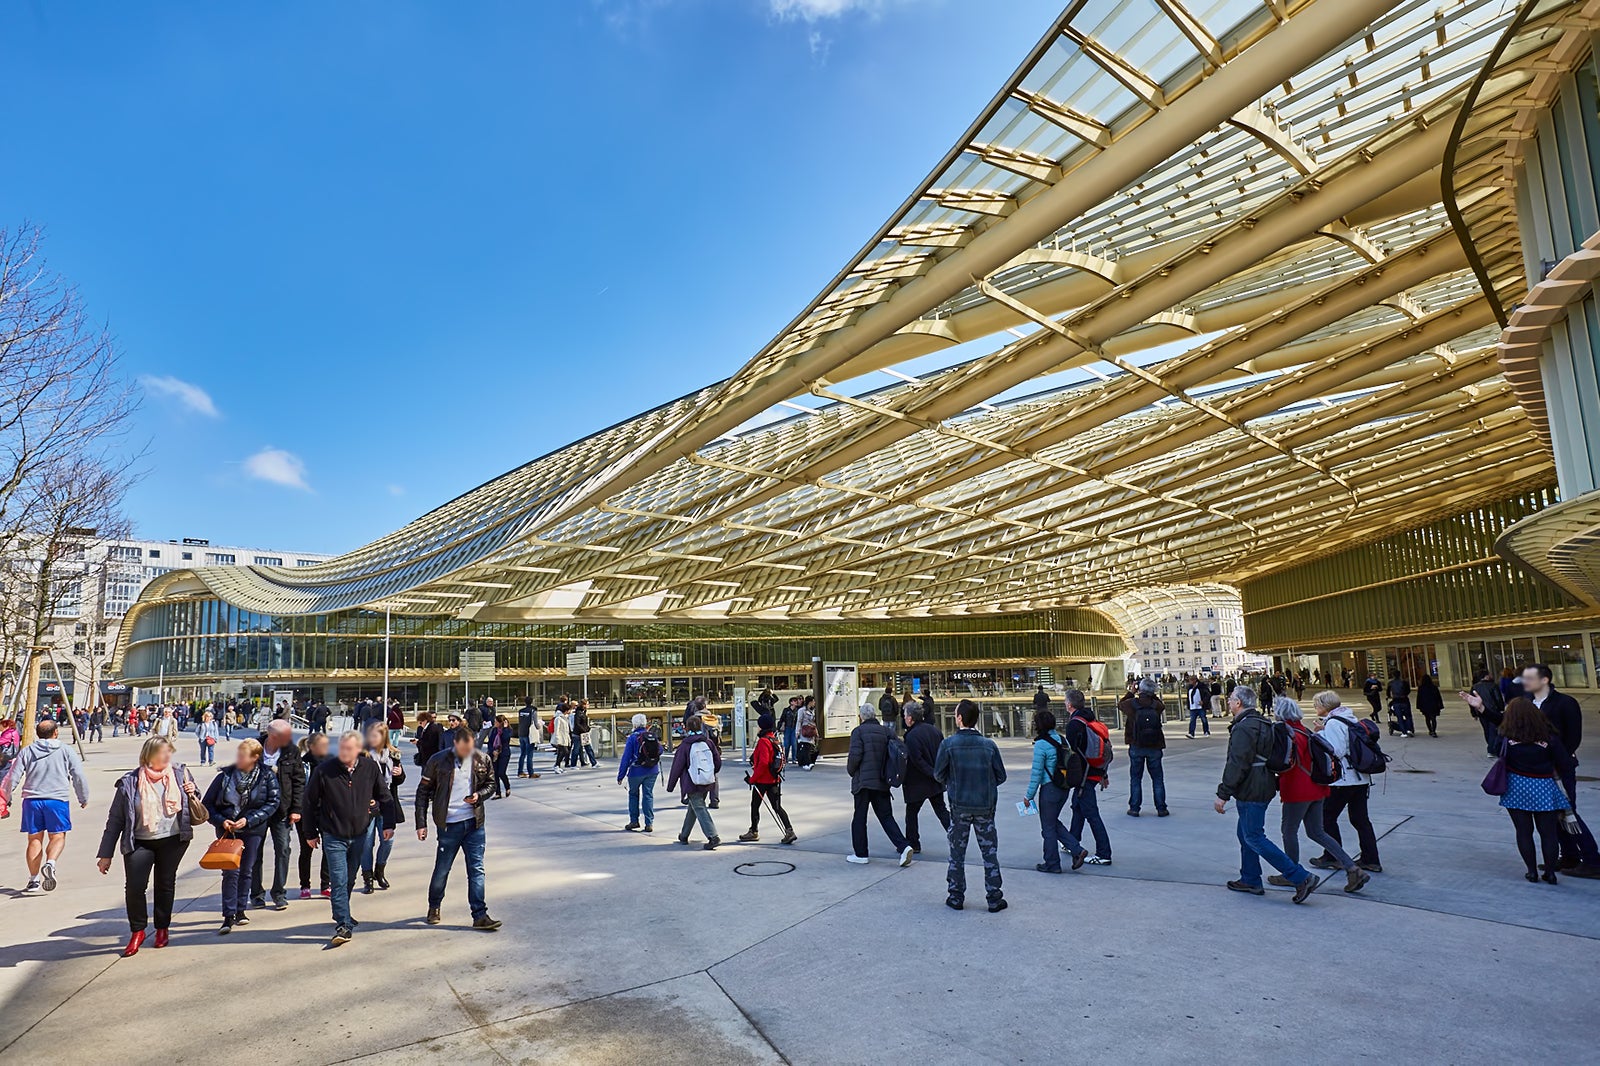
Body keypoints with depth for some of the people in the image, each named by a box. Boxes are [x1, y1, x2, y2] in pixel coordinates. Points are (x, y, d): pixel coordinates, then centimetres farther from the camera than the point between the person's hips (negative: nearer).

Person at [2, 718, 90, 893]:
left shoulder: (26, 752, 7)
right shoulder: (66, 751, 2)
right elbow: (79, 777, 0)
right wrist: (84, 799, 13)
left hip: (32, 800, 2)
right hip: (58, 800, -2)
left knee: (34, 839, 11)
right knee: (57, 836, 5)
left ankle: (33, 879, 11)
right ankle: (50, 863, -22)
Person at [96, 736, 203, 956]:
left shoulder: (180, 773, 2)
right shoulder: (130, 783, -6)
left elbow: (195, 810, 17)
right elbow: (115, 820, 0)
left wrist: (192, 794, -7)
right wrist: (106, 854, -1)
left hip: (173, 840, 2)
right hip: (139, 843, -2)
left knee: (166, 884, 10)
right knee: (134, 886, -10)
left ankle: (162, 928, 28)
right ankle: (137, 931, 12)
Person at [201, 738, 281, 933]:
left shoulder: (267, 777, -6)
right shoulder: (225, 775, -4)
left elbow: (272, 803, -6)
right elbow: (208, 803, 3)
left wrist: (248, 820, -16)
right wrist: (221, 821, -12)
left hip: (253, 831, 1)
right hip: (227, 830, 0)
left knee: (246, 871, 10)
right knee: (230, 871, -8)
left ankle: (239, 910, 25)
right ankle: (229, 915, -1)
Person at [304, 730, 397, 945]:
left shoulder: (371, 768, -6)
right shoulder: (324, 770, -12)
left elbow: (384, 797, 4)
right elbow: (310, 802, -1)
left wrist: (388, 824, -2)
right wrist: (311, 833, 2)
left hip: (360, 835, 3)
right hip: (333, 837, -3)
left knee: (350, 880, 18)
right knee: (339, 881, -7)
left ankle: (341, 913, 39)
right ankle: (343, 926, -1)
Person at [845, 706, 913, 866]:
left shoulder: (858, 731, -6)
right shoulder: (885, 731, 9)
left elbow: (855, 755, -14)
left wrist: (851, 771, 3)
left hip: (863, 781, -5)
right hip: (882, 782, 5)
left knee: (859, 818, 7)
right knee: (886, 817, 9)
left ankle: (860, 853, 12)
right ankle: (904, 846, -6)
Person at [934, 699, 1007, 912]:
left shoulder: (949, 744, -11)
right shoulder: (989, 745, -6)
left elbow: (938, 773, -3)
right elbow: (1001, 776, 1)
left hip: (959, 806, -1)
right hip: (985, 806, 1)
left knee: (957, 852, 13)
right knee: (989, 852, 11)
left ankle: (956, 896, 20)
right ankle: (994, 898, 14)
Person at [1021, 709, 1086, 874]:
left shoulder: (1041, 744, -17)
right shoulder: (1063, 740, 4)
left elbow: (1036, 772, -15)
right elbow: (1071, 764, 10)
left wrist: (1029, 796, -7)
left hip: (1049, 790, -7)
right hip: (1064, 789, 8)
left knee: (1048, 827, 7)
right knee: (1054, 822, 22)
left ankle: (1052, 864, 17)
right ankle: (1077, 850, 13)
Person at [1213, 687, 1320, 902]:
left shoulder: (1243, 728, -20)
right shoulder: (1262, 724, 13)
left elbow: (1236, 764, -24)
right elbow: (1267, 759, 23)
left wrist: (1223, 794, -20)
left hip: (1251, 792, -10)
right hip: (1263, 788, 10)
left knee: (1254, 838, -6)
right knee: (1246, 834, 18)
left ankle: (1302, 877, -6)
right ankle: (1250, 880, 25)